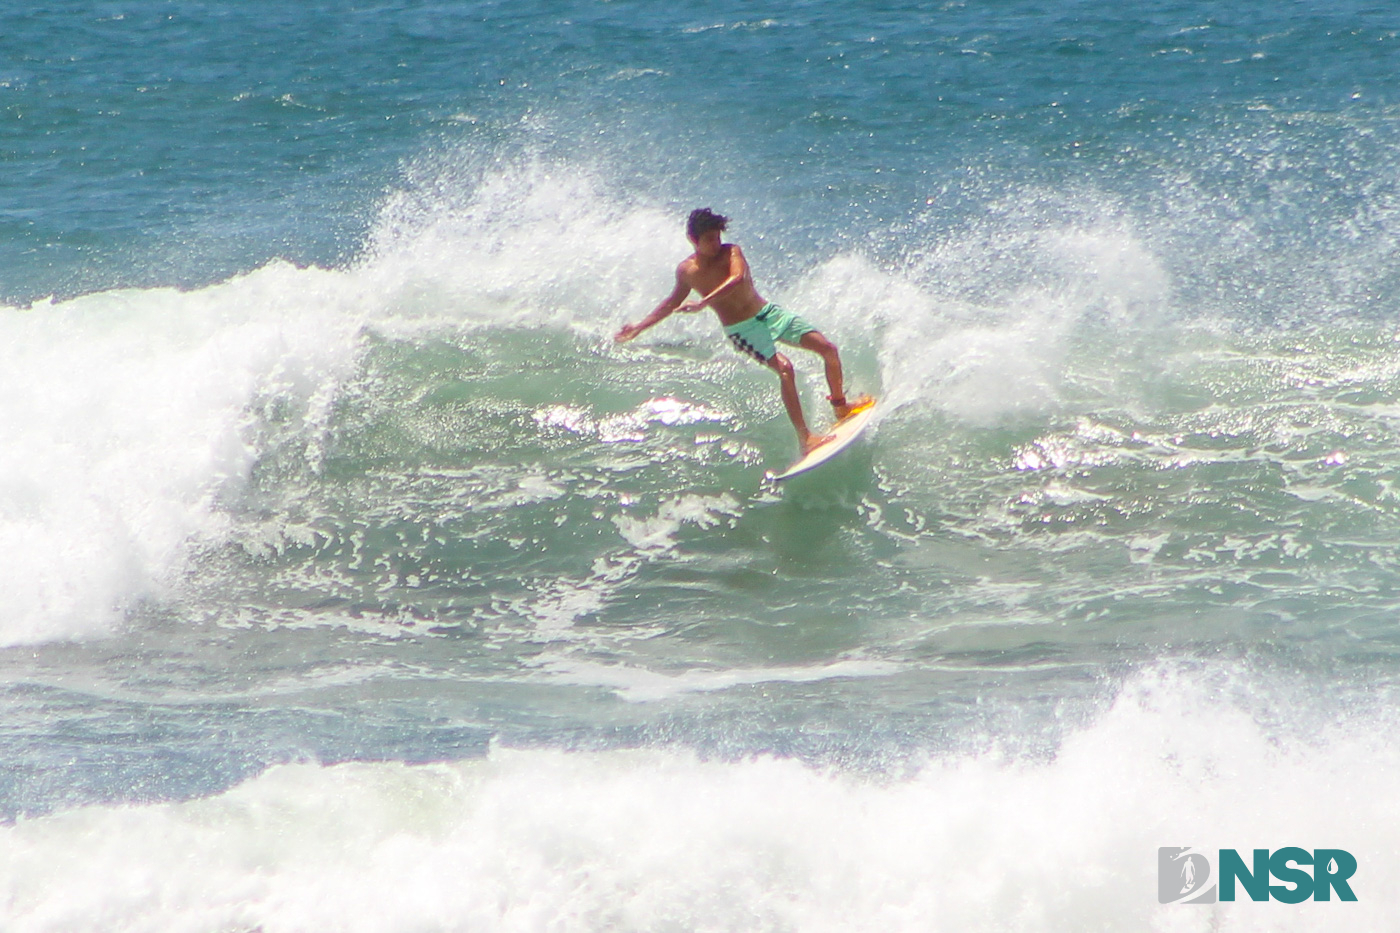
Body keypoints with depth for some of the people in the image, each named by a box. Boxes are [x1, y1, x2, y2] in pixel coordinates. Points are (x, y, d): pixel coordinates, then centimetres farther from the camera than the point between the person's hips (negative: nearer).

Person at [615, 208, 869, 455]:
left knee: (828, 349, -3)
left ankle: (840, 404, 21)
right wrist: (640, 326, 17)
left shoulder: (731, 252, -7)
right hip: (742, 330, -2)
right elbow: (673, 303, 15)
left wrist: (704, 303, -37)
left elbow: (738, 278, -29)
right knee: (784, 368, -25)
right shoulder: (686, 270, -4)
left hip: (768, 313, 2)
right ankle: (805, 438, -26)